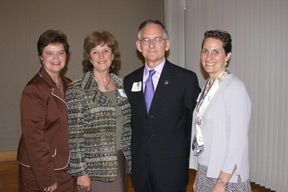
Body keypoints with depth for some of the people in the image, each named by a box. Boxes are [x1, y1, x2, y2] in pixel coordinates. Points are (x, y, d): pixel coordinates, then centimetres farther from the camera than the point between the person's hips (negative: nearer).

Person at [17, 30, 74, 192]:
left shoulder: (68, 85, 6)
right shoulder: (33, 90, -17)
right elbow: (33, 138, -18)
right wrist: (47, 178, -17)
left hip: (66, 168, 7)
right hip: (39, 172, -6)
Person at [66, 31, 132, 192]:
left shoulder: (121, 85, 6)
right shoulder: (77, 90, -9)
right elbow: (75, 135, -10)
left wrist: (131, 159, 11)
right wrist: (80, 172, -11)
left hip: (121, 163, 5)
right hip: (94, 167, -4)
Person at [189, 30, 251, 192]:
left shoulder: (235, 87, -15)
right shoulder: (208, 86, 8)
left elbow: (238, 141, -19)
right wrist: (199, 176, 13)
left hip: (226, 178, -6)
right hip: (205, 173, 7)